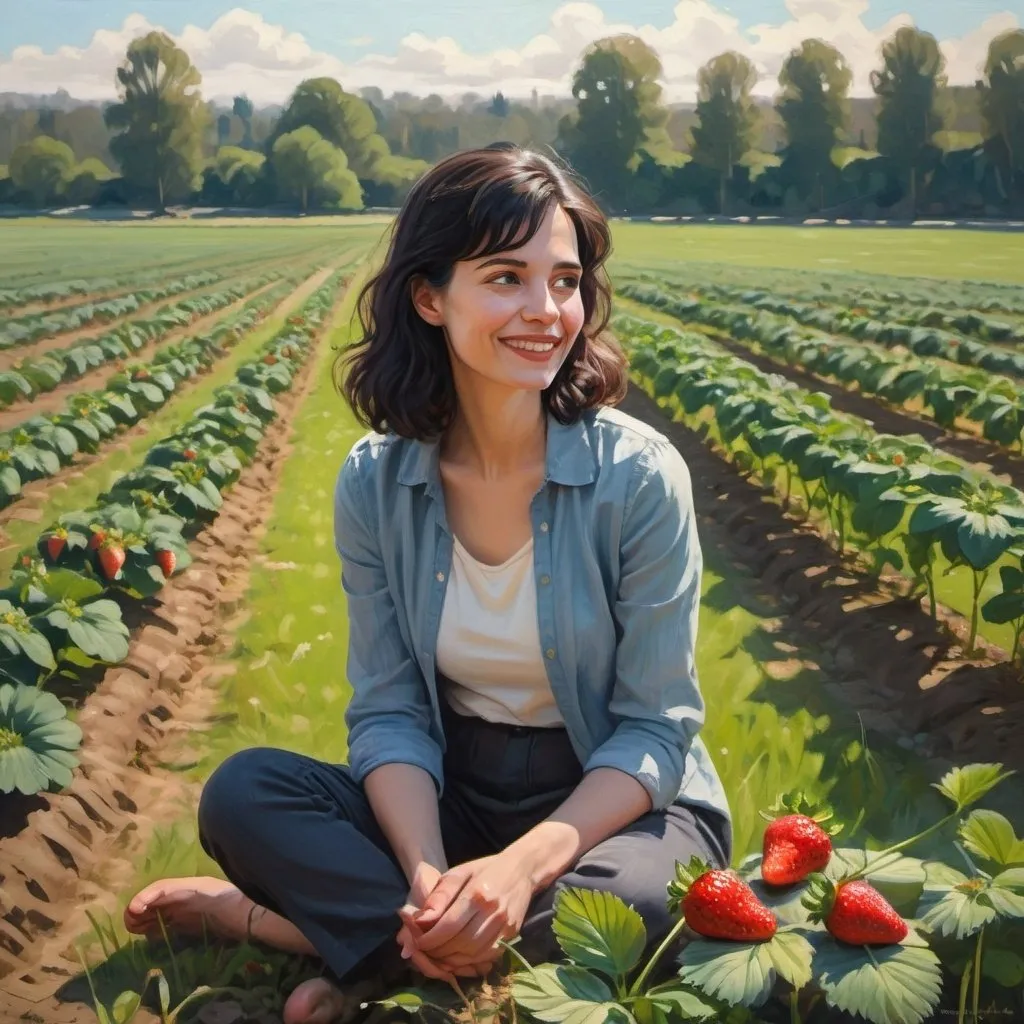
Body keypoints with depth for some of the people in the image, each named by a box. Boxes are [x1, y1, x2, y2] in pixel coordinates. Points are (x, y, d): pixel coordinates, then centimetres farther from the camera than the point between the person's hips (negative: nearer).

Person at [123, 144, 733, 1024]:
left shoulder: (639, 477, -18)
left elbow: (654, 732, -15)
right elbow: (388, 710, -7)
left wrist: (523, 865, -31)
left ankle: (349, 931, -16)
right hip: (451, 793, 2)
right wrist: (428, 877, -26)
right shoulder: (373, 481, -9)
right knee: (241, 794, -19)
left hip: (617, 803, -1)